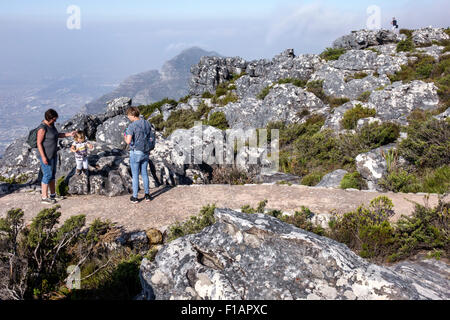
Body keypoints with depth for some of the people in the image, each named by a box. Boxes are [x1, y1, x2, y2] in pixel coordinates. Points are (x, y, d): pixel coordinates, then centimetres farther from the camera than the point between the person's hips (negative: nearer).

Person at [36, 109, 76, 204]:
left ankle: (53, 194, 29)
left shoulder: (51, 125, 4)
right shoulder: (42, 128, -24)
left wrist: (69, 134, 5)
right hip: (46, 155, -10)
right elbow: (39, 143, -23)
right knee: (47, 176, -1)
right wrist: (43, 157, -24)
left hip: (53, 154, 10)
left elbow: (57, 135, 16)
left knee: (52, 174, 17)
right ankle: (44, 197, 10)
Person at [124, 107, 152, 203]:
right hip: (145, 152, 6)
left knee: (135, 175, 5)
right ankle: (147, 194, 22)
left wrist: (125, 137, -2)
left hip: (136, 153, -6)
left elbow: (128, 141, -23)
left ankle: (135, 197, 13)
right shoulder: (147, 123, 3)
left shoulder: (132, 126, -17)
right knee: (144, 173, 17)